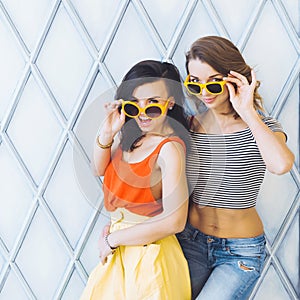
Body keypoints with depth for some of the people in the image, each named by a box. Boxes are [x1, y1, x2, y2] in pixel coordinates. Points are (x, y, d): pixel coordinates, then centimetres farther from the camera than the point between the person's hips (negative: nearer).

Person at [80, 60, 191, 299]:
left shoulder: (169, 148, -22)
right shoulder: (130, 133, -1)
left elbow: (174, 222, -26)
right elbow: (100, 169, 12)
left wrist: (111, 240, -15)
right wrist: (107, 134, -9)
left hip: (148, 254, -7)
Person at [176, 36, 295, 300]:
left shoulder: (261, 127, -9)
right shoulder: (188, 125, -1)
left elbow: (281, 165, -34)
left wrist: (248, 112, -26)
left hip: (241, 252, -3)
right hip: (191, 241, 3)